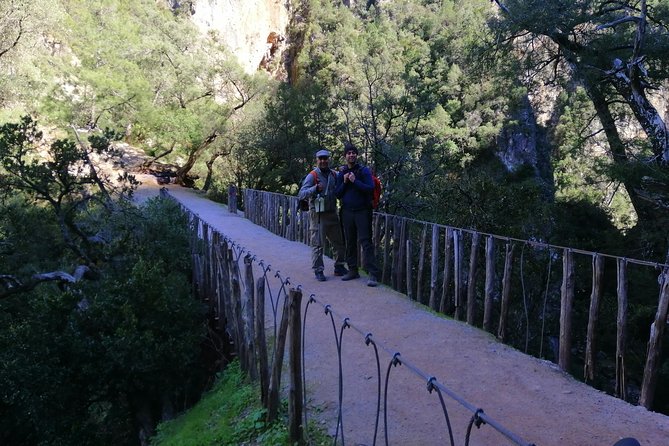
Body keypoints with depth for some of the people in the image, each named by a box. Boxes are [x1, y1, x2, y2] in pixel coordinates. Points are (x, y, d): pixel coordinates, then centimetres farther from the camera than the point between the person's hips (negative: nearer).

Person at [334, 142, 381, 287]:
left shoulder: (364, 171, 0)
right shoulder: (341, 173, 11)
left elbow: (370, 188, -11)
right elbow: (337, 194, 9)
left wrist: (355, 181, -17)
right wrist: (344, 182, -6)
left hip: (362, 211, -4)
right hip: (347, 211, 4)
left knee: (365, 241, -10)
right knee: (350, 242, 9)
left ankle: (372, 274, -11)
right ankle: (353, 270, 19)